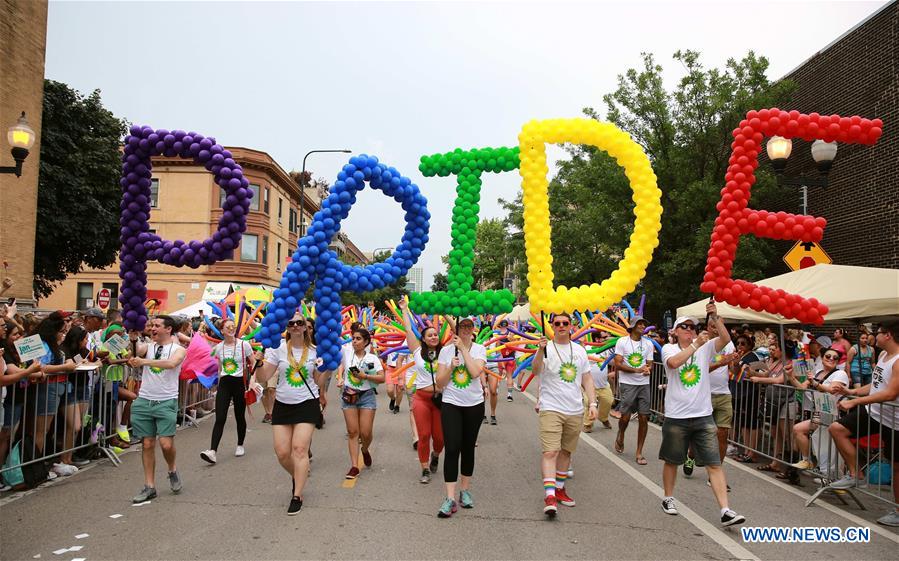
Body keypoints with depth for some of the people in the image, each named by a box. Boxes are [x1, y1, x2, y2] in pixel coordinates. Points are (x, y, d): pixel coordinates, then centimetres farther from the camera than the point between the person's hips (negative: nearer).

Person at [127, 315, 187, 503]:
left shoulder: (178, 349, -1)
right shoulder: (148, 347, 11)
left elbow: (171, 363, -22)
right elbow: (135, 350, -10)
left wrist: (144, 361, -30)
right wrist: (132, 339, -28)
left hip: (166, 402, -3)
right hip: (144, 401, 4)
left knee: (166, 444, -10)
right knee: (147, 444, 6)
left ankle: (172, 470, 21)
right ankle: (149, 487, 15)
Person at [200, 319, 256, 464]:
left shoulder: (244, 344, -5)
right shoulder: (218, 347, 6)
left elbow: (254, 364, -2)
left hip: (240, 383, -2)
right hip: (224, 383, 2)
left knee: (240, 417, 8)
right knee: (220, 418, -8)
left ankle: (240, 445, 28)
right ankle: (212, 451, -14)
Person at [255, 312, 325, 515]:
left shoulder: (314, 351, 0)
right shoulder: (278, 349, -3)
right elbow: (262, 378, -9)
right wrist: (259, 363, -22)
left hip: (307, 404, -1)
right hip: (282, 405, 1)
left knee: (299, 448, -10)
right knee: (282, 452, 0)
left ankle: (297, 496, 1)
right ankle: (298, 476, 33)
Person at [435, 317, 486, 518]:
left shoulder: (479, 349, 0)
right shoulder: (446, 350, 1)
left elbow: (475, 372, -19)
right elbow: (440, 383, 0)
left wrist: (463, 348, -16)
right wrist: (451, 366, -16)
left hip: (474, 405, 1)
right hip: (451, 404, -1)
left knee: (468, 448, 11)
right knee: (452, 449, -10)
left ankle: (465, 490, 28)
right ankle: (450, 498, -9)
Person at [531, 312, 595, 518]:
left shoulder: (579, 350, 9)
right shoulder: (547, 348, -6)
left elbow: (587, 379, 14)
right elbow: (536, 371, -22)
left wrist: (593, 403, 4)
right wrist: (540, 350, -39)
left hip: (576, 411, 5)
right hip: (551, 409, -5)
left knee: (566, 451, 14)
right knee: (550, 452, -13)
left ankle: (560, 488, 28)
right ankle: (549, 495, -15)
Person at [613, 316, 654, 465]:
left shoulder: (648, 344, 10)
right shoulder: (622, 341, -2)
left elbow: (650, 365, 12)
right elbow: (618, 364, -7)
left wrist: (648, 370, -13)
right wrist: (637, 370, -18)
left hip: (644, 384, 3)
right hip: (627, 384, -3)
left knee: (644, 418, 0)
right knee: (625, 416, -5)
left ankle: (639, 453, 10)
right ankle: (620, 436, 30)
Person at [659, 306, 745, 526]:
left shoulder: (705, 347, 5)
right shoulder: (668, 349, -2)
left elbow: (726, 338, -12)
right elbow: (674, 362, -25)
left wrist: (715, 317, -22)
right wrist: (696, 344, -26)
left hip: (703, 417, 2)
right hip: (676, 417, -2)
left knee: (714, 464, -2)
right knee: (672, 461, 14)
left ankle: (725, 511, -2)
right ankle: (668, 498, 34)